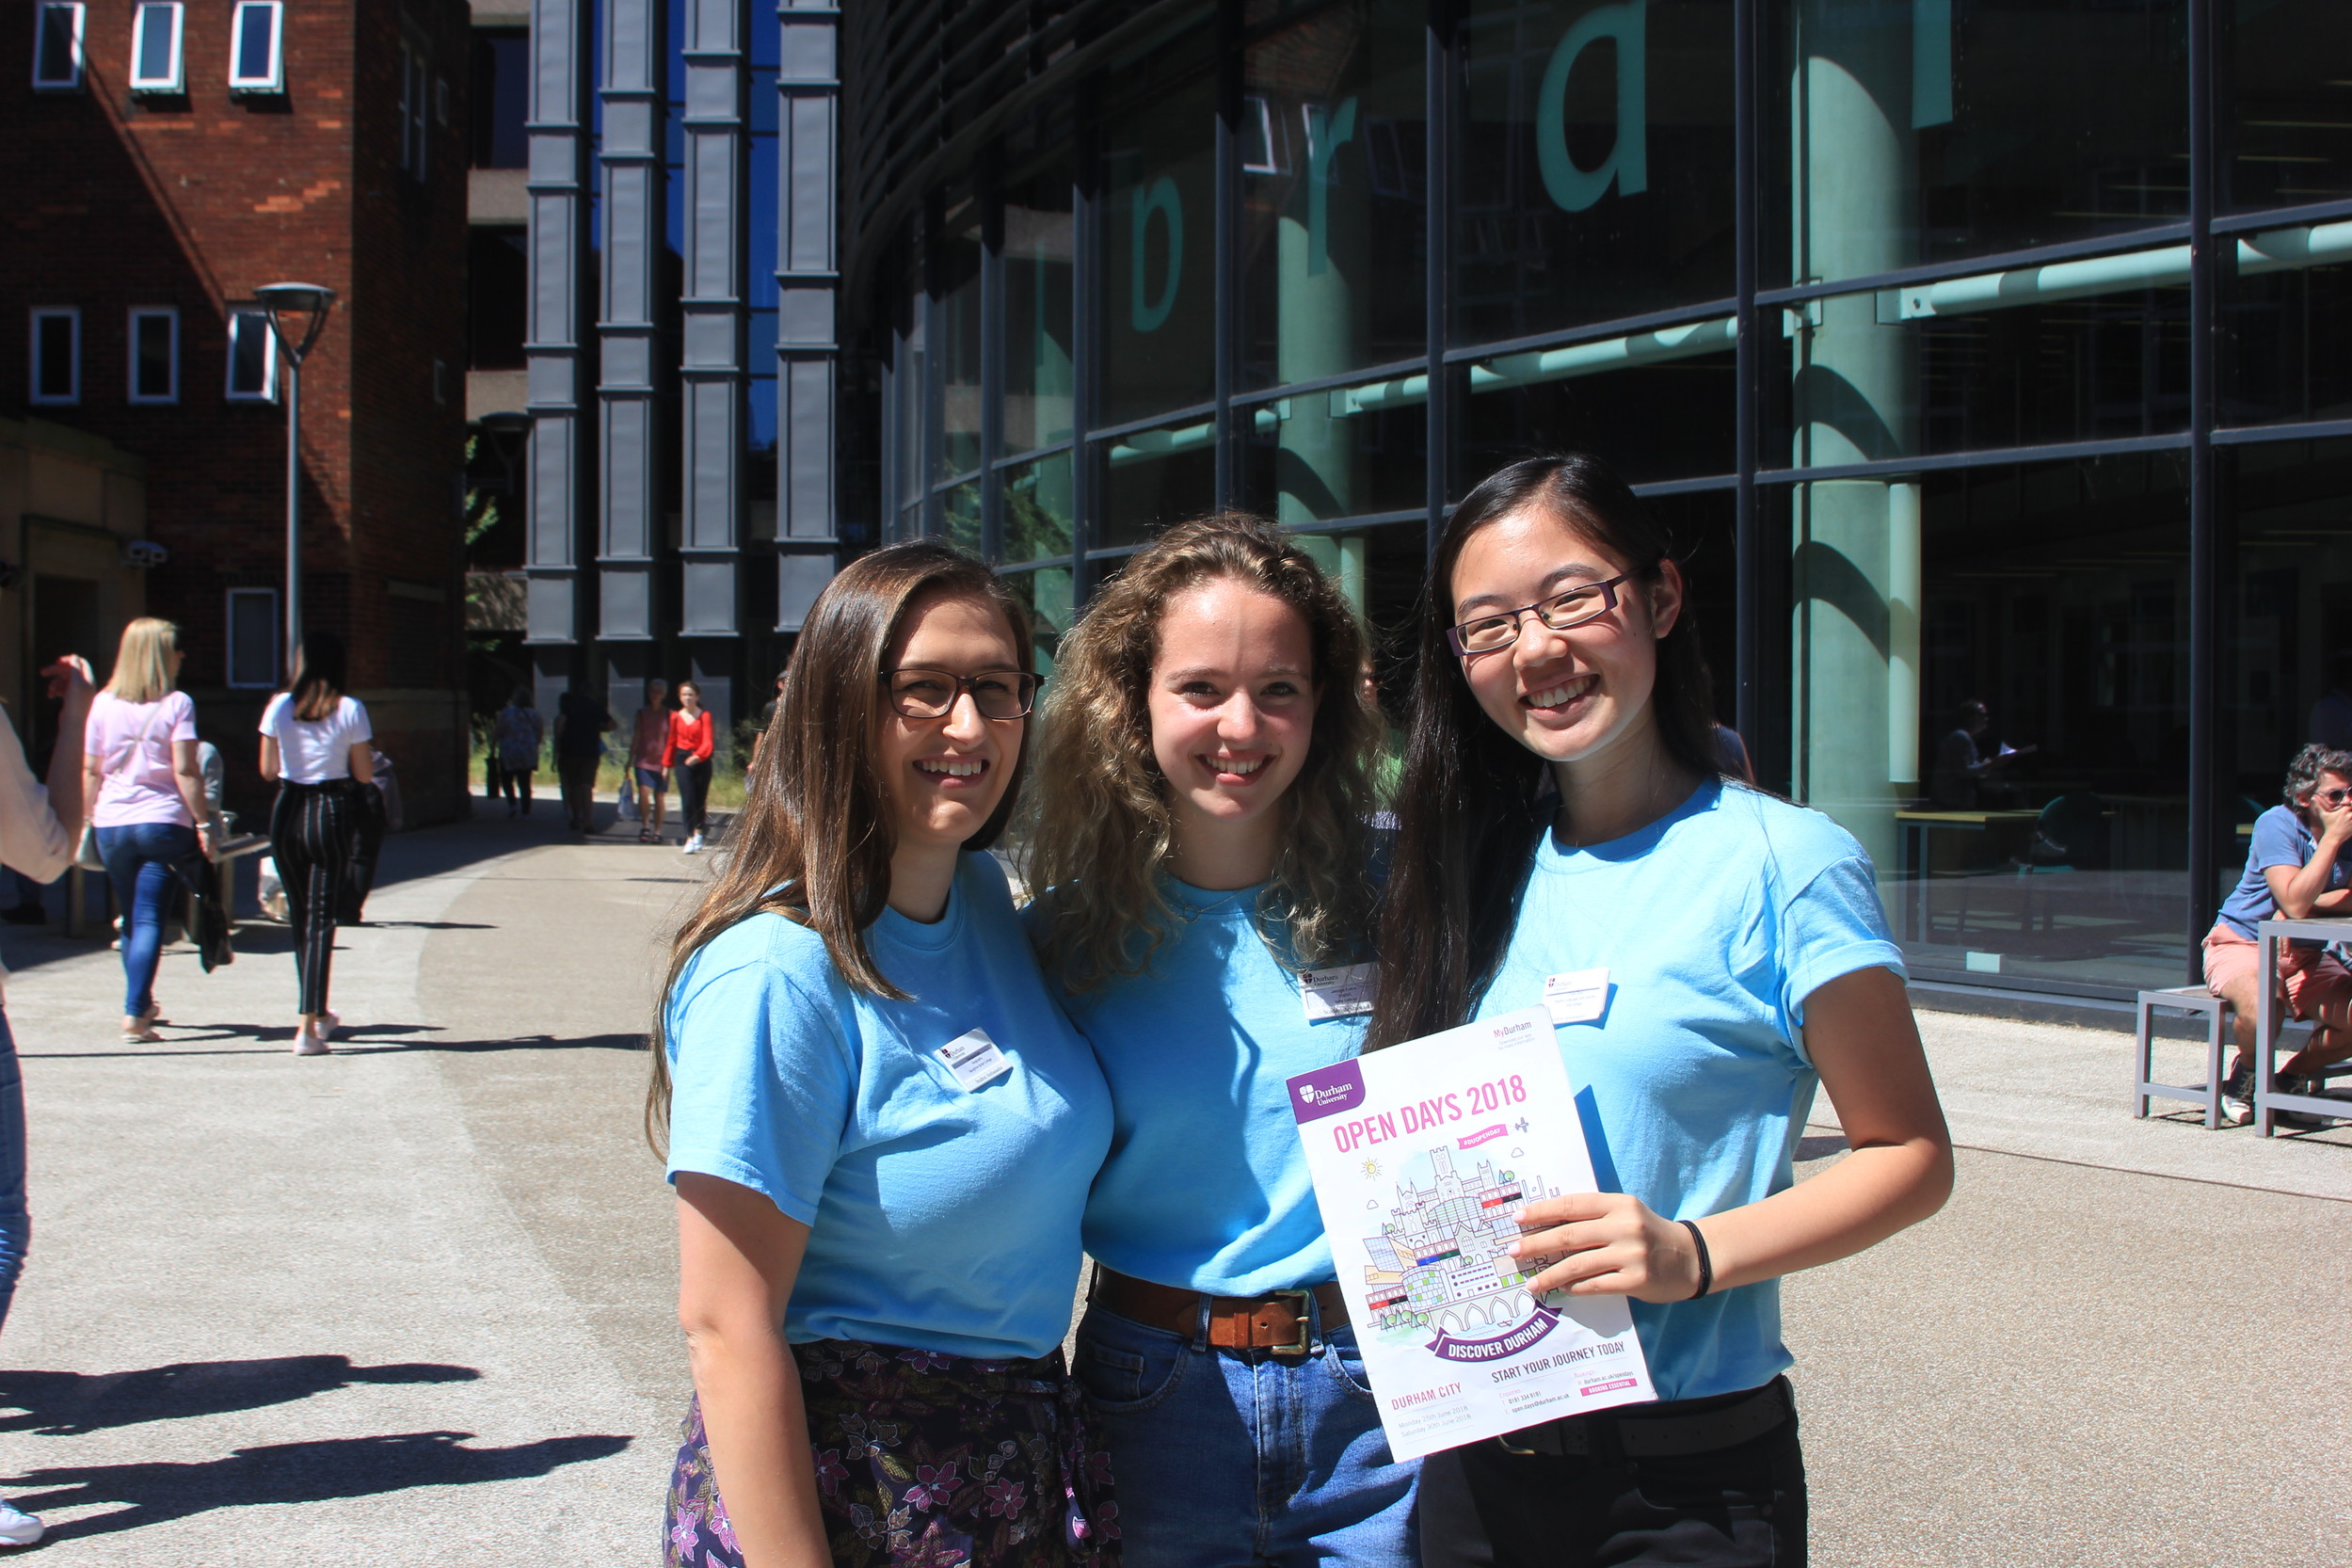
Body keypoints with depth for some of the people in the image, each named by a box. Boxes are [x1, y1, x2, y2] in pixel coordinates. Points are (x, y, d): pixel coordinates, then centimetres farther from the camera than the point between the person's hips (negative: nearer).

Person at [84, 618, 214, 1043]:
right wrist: (203, 823, -6)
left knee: (131, 920, 17)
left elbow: (90, 771, 7)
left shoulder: (103, 703, 6)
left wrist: (91, 819, 16)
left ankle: (141, 1007, 27)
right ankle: (135, 1013, -13)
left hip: (112, 823, 4)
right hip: (163, 822, -3)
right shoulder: (176, 704, -4)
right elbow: (185, 771, -10)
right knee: (150, 920, -4)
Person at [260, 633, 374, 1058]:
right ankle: (307, 1026, -10)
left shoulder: (279, 707, -1)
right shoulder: (350, 710, -8)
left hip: (288, 812, 3)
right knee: (321, 918, 0)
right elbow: (365, 774, -5)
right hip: (332, 814, -3)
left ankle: (316, 1012, 32)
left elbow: (267, 770, 4)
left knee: (299, 915, 18)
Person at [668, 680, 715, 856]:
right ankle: (690, 837, -13)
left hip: (701, 761, -1)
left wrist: (698, 755, -29)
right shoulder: (676, 717, 6)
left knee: (700, 800, 8)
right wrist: (668, 764, 19)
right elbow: (672, 742, 16)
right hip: (683, 761, 1)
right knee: (687, 800, -11)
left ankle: (698, 832, 29)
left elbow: (708, 741, -12)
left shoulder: (704, 716, -2)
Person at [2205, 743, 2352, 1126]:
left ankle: (2293, 1078, 10)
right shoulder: (2277, 824, -16)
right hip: (2243, 945, -6)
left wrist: (2303, 906, -23)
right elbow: (2295, 901, -28)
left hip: (2306, 956, 6)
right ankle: (2246, 1075, -3)